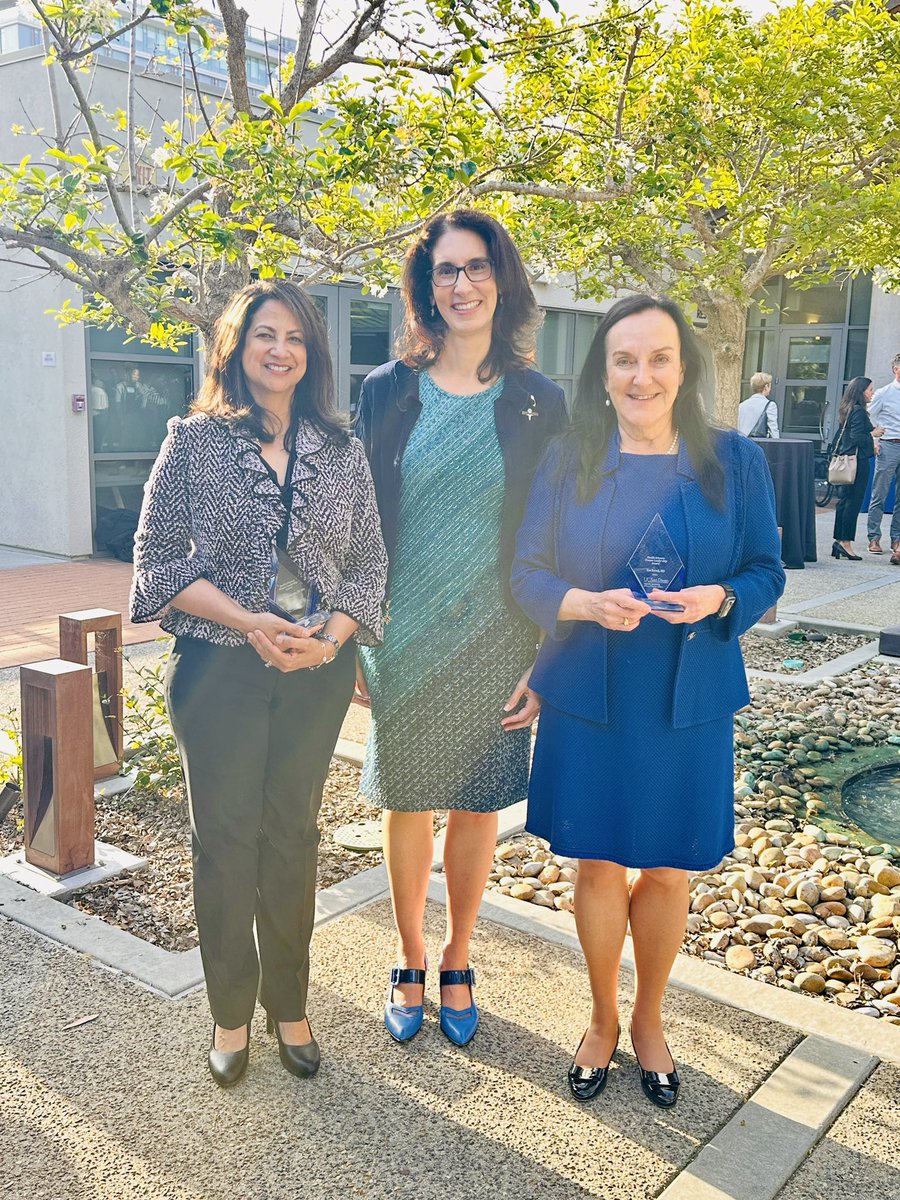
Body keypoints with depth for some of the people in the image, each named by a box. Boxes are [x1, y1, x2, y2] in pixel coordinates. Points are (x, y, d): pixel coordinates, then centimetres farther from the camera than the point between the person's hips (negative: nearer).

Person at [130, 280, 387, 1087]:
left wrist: (331, 636, -12)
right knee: (224, 839, 7)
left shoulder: (342, 451, 4)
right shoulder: (194, 440, -2)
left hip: (317, 672, 2)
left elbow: (369, 562, 6)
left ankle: (289, 1005, 29)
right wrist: (249, 622, -16)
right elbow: (158, 557, -5)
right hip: (219, 667, -2)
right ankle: (231, 1012, 25)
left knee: (293, 838, 12)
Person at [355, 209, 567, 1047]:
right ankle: (409, 964, 34)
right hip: (402, 640, 0)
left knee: (476, 806, 11)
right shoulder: (388, 392, -1)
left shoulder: (538, 402, -1)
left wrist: (547, 661, -3)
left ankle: (457, 965, 34)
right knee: (406, 804, 12)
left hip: (494, 641, 0)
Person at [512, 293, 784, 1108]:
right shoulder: (567, 462, -2)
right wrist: (588, 604, -21)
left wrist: (717, 599, -20)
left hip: (689, 701, 0)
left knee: (668, 872, 12)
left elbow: (767, 572, 2)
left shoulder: (734, 461, -2)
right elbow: (526, 573, -1)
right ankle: (602, 1018, 36)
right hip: (589, 698, 0)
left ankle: (647, 1019, 38)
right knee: (598, 868, 11)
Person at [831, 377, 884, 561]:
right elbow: (857, 437, -21)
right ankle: (846, 542, -2)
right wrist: (873, 434, -6)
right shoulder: (859, 411, -14)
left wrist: (871, 444, 22)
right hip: (858, 461, -9)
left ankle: (839, 542, 15)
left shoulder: (849, 410, 14)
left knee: (845, 500, 11)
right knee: (854, 501, -5)